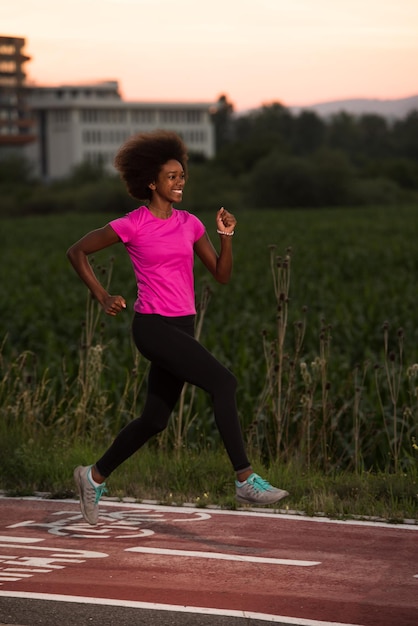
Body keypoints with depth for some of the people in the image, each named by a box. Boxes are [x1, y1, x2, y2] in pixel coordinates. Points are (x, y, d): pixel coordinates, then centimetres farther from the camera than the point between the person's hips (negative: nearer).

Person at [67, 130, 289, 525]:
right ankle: (246, 481, -19)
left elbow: (222, 274, 9)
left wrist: (226, 236, -7)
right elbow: (77, 251, 2)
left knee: (154, 420, 13)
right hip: (153, 327, -7)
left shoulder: (189, 224, 10)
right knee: (223, 383, -21)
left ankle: (95, 476, 32)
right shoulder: (133, 225, -7)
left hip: (181, 328, 7)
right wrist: (102, 297, -5)